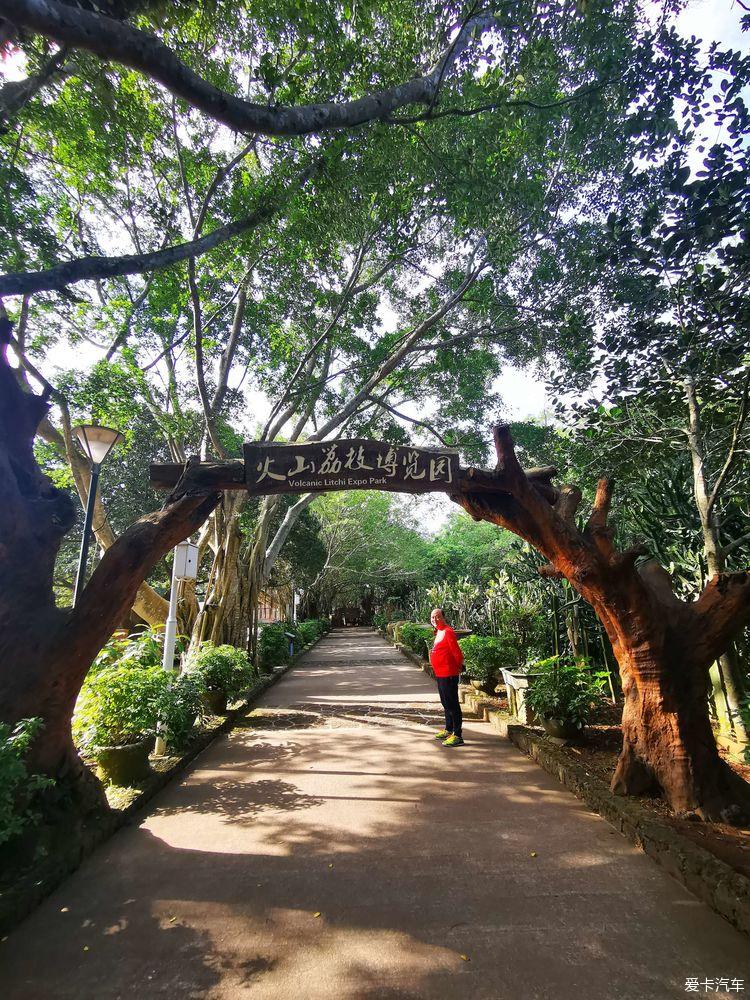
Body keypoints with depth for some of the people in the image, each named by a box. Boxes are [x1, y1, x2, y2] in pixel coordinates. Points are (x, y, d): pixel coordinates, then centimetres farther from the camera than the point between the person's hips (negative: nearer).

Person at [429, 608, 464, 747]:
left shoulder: (447, 631, -19)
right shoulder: (439, 631, 11)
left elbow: (457, 652, -18)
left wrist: (459, 667, -7)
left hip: (448, 675, -10)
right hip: (440, 674, 10)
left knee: (452, 704, -3)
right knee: (446, 703, 21)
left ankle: (457, 736, 4)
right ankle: (449, 730, 34)